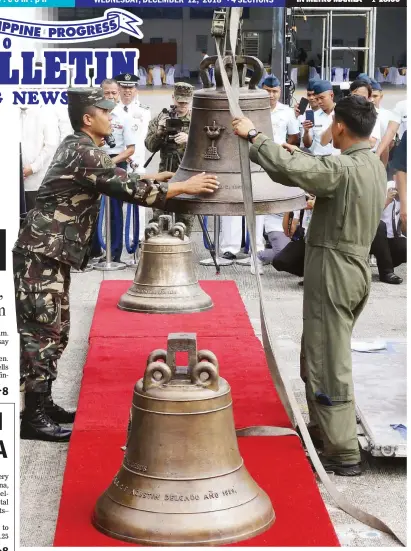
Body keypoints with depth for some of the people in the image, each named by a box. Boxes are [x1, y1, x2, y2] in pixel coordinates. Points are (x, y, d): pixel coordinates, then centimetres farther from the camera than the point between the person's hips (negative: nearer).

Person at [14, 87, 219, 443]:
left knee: (55, 330, 14)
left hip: (51, 252, 10)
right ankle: (33, 418, -3)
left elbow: (114, 181, 28)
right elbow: (127, 189, -22)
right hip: (42, 254, -10)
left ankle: (42, 405, 22)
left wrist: (153, 178, 27)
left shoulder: (77, 147, 14)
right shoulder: (84, 152, -17)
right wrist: (184, 187, -18)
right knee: (43, 331, -7)